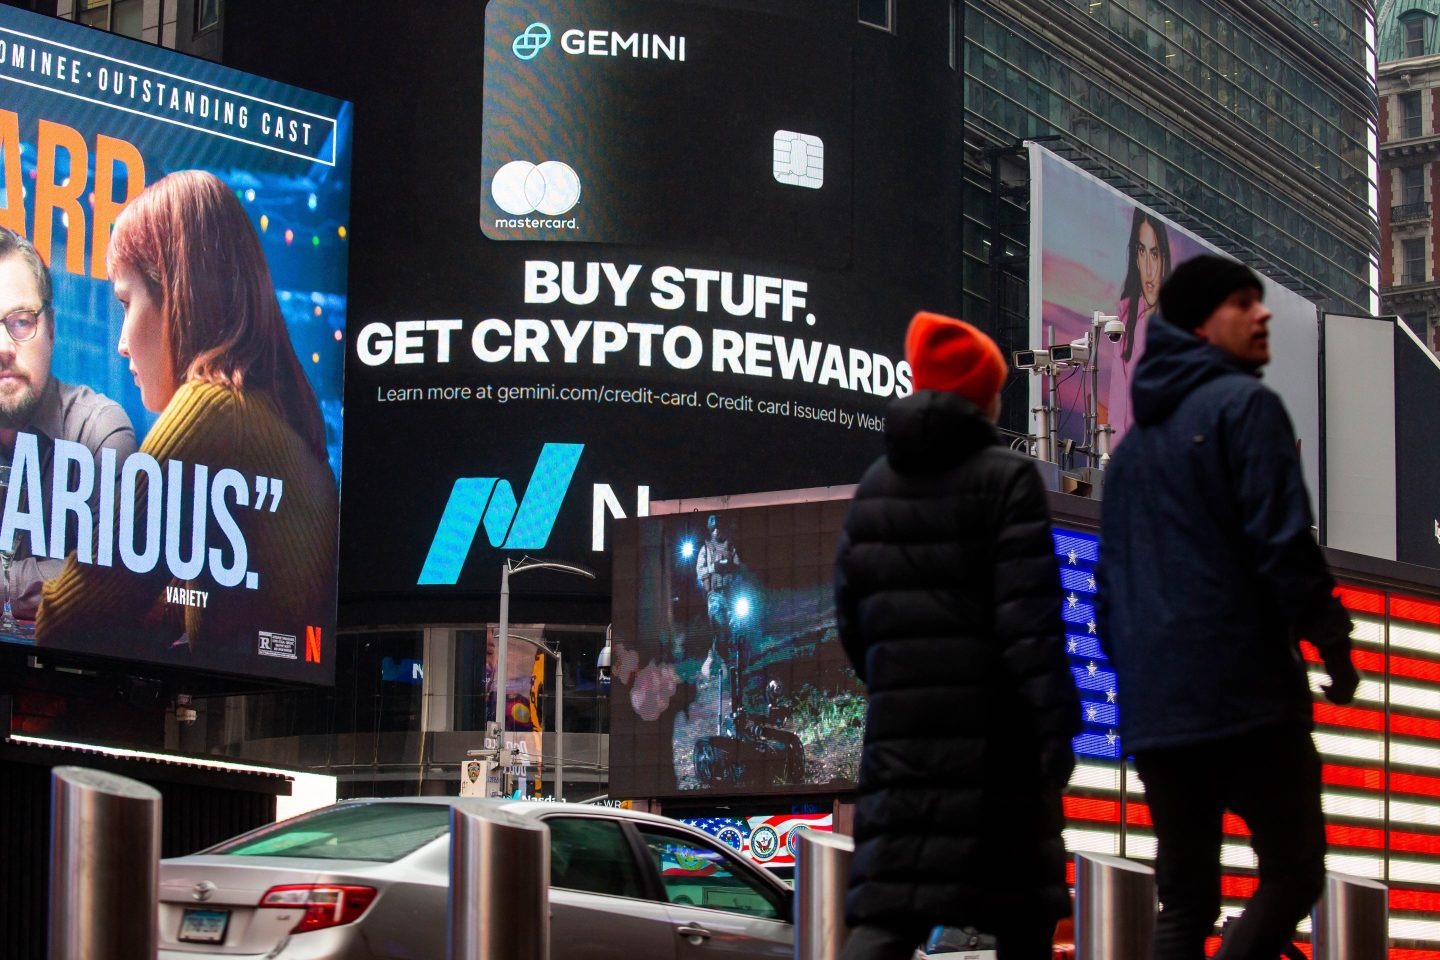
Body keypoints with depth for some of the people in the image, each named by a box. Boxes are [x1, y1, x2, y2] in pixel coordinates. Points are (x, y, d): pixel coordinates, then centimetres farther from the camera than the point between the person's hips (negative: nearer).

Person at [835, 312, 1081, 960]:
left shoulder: (875, 486, 13)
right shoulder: (1004, 479, -5)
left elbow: (852, 616, 16)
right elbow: (1029, 618, -13)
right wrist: (1057, 721, -14)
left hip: (900, 730, 4)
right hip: (992, 731, -4)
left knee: (888, 906, -3)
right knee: (1022, 906, 9)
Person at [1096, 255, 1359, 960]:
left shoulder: (1135, 443, 22)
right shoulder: (1245, 405, -3)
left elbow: (1109, 584, 21)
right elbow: (1282, 540, -13)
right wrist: (1331, 638, -5)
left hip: (1155, 709, 7)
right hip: (1245, 689, -7)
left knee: (1185, 898, 8)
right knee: (1292, 874, -3)